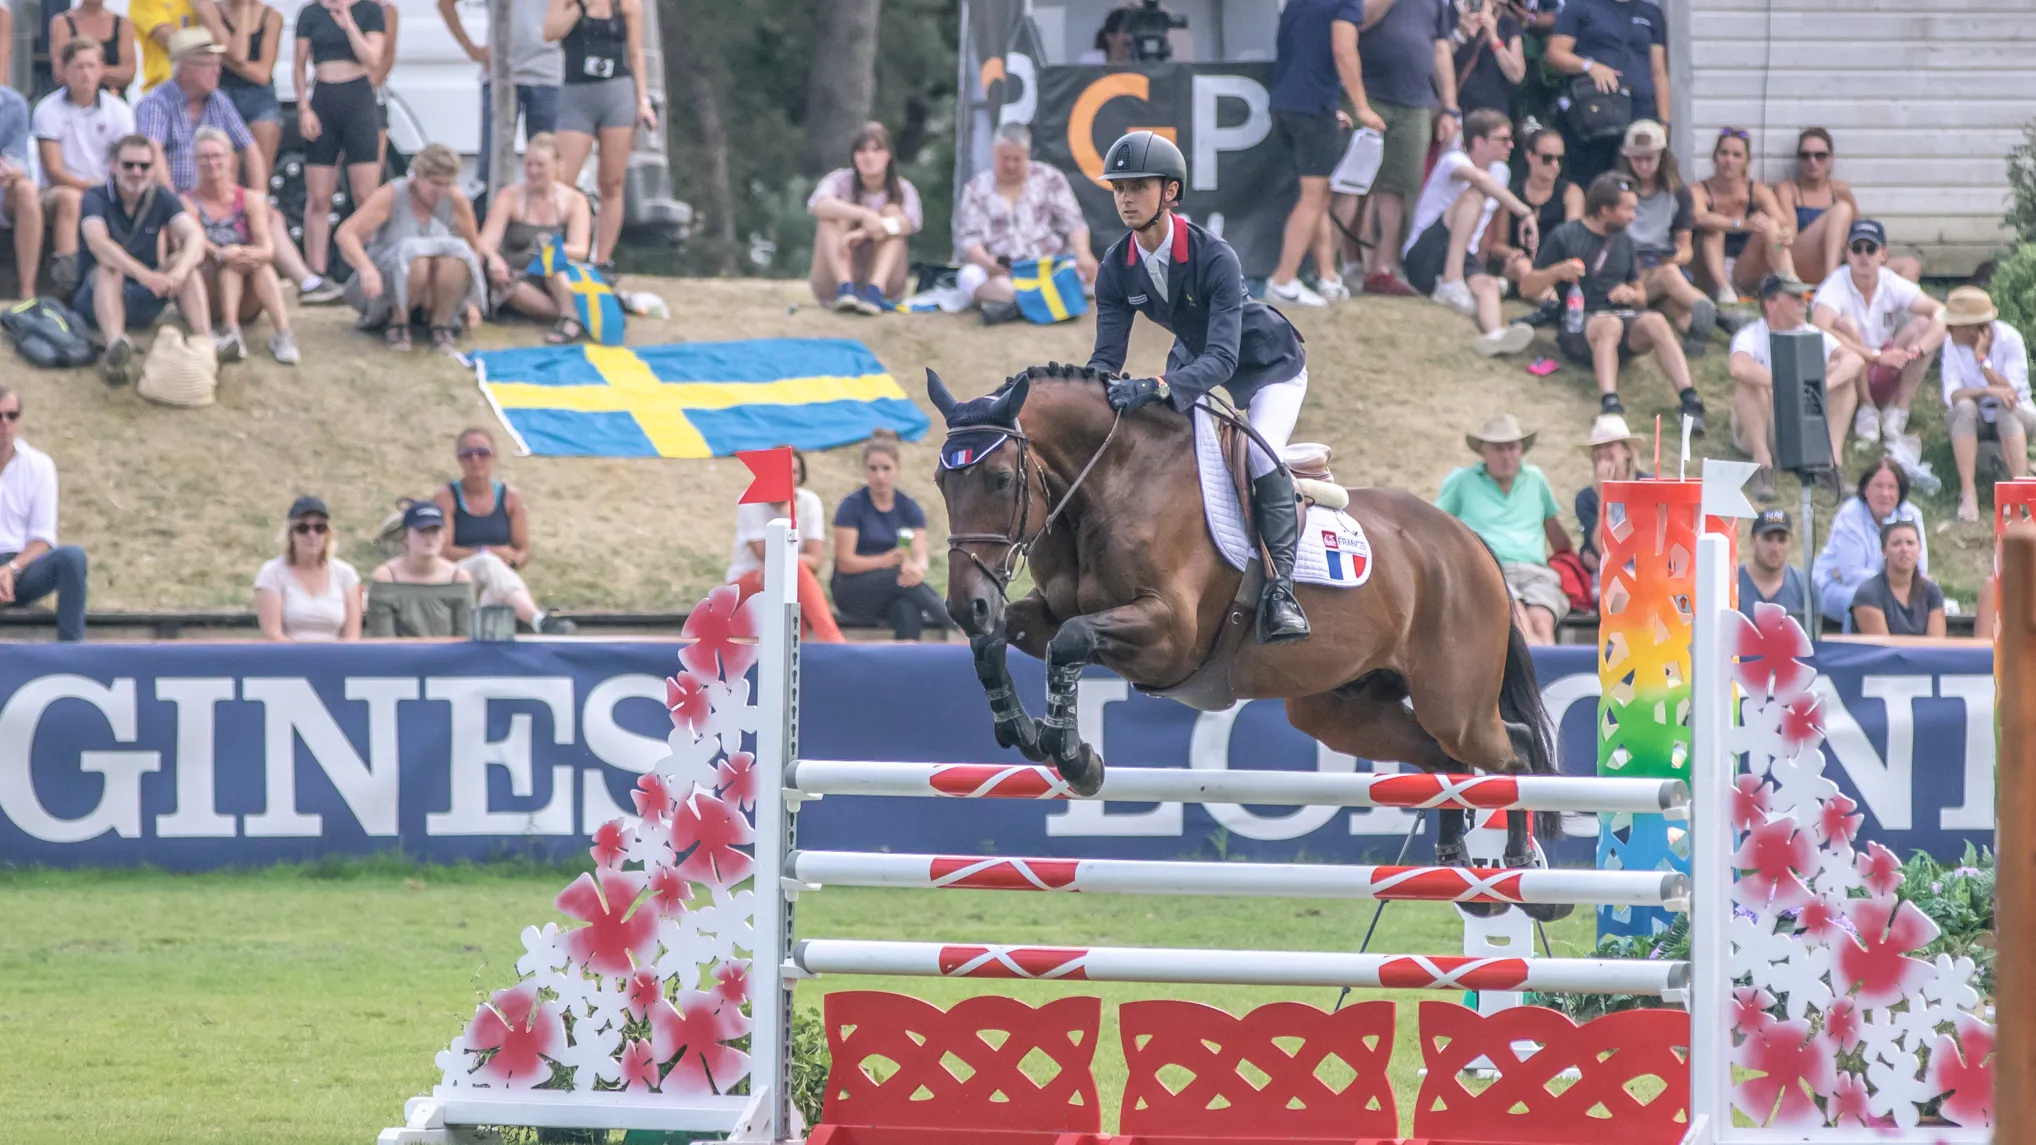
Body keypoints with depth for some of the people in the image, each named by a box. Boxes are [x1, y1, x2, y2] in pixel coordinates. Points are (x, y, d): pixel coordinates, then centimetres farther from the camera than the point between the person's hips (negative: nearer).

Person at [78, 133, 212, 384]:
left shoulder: (161, 198, 2)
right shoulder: (96, 199, -9)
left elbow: (195, 236, -14)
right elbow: (98, 243, -28)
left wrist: (178, 273, -38)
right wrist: (144, 275, -43)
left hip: (143, 303, 3)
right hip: (95, 297, -3)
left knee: (186, 261, -18)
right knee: (108, 269, -34)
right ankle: (116, 345, -59)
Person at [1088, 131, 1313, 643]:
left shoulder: (1214, 258, -36)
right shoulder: (1117, 268, -18)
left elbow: (1221, 358, -43)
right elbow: (1107, 356, -17)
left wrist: (1157, 387, -59)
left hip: (1269, 368, -7)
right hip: (1195, 361, 7)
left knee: (1262, 456, -29)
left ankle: (1280, 588, -23)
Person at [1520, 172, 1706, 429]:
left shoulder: (1624, 241, 20)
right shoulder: (1565, 237, 5)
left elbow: (1641, 296, 27)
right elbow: (1527, 288, 4)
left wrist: (1632, 294, 2)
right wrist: (1557, 272, -15)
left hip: (1622, 317, 4)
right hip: (1578, 328, -4)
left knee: (1655, 321, -30)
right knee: (1610, 324, -40)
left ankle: (1689, 399, -46)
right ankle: (1609, 403, -61)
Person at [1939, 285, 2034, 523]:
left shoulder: (2009, 339, -17)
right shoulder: (1952, 343, -10)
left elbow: (2011, 393, -23)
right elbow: (1951, 395, -19)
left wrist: (1982, 359, -31)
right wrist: (1988, 391, -36)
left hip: (2016, 417, -2)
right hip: (1974, 422, 2)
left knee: (2006, 410, -36)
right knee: (1965, 407, -32)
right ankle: (1968, 493, -39)